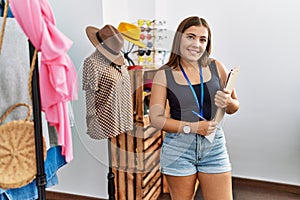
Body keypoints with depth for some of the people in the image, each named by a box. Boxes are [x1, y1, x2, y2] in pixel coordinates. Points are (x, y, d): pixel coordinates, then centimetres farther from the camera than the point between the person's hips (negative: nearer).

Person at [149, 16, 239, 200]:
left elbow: (234, 107, 12)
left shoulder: (216, 67, 4)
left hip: (214, 148, 2)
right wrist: (192, 127, -16)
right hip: (178, 149, -2)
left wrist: (228, 103, -11)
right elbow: (156, 119, -6)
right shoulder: (164, 75, -4)